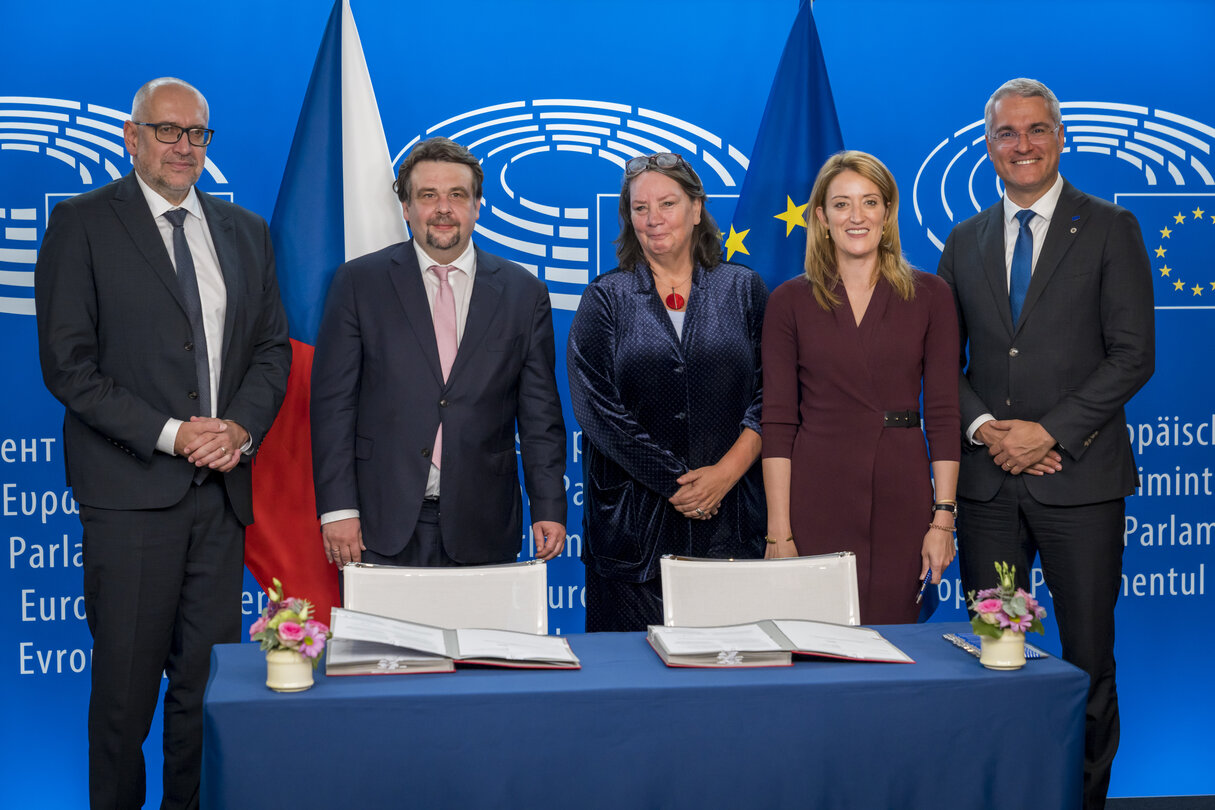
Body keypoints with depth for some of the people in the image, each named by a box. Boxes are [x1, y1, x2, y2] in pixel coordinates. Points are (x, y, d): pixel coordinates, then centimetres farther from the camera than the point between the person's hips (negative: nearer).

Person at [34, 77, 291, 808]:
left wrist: (242, 427, -5)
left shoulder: (246, 232, 14)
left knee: (208, 679, 6)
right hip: (131, 489, -4)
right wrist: (169, 435, -13)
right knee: (127, 679, 2)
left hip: (222, 488, 4)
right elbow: (68, 363, -7)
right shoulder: (83, 224, 0)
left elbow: (273, 348, 14)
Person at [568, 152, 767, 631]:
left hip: (731, 518, 1)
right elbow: (597, 408, -5)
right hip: (633, 518, -1)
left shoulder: (742, 289, 9)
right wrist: (678, 483, -10)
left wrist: (726, 471, -11)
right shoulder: (605, 299, 5)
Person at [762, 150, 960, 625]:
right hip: (816, 500, -1)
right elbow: (777, 423, 0)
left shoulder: (929, 296, 5)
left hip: (900, 496, 1)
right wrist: (779, 531, -6)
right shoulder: (791, 301, 3)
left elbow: (943, 415, 4)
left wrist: (943, 518, -3)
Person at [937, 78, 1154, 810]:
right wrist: (982, 427, -7)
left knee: (1089, 658, 3)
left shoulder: (1110, 229, 0)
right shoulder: (965, 242, 12)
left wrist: (1049, 431, -14)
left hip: (1078, 475, -3)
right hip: (987, 476, 3)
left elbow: (1132, 355, -6)